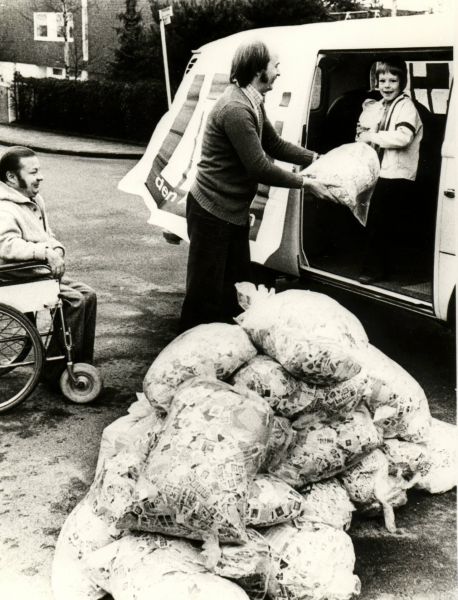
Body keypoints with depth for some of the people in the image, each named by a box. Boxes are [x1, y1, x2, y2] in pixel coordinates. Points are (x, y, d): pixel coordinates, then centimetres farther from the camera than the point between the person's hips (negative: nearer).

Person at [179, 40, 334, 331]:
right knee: (206, 291, -3)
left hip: (234, 210, 10)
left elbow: (274, 144, 17)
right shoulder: (235, 108, -25)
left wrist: (316, 158, 8)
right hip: (212, 212, -10)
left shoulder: (252, 103, 7)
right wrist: (305, 183, -15)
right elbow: (260, 168, -25)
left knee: (237, 284, 18)